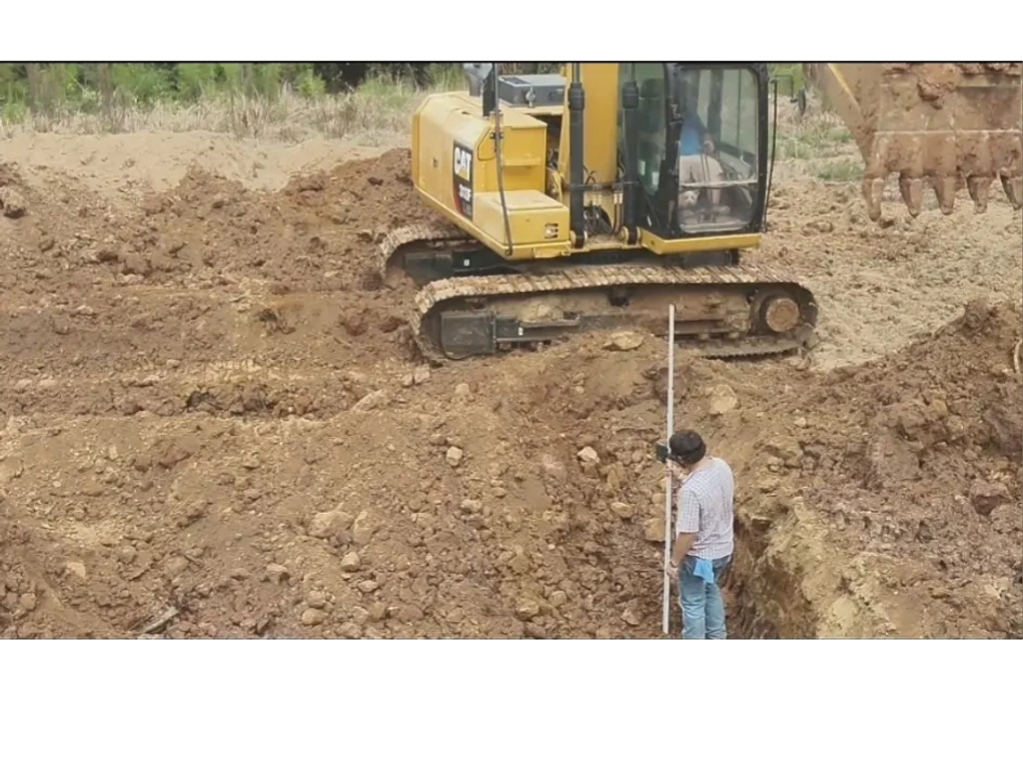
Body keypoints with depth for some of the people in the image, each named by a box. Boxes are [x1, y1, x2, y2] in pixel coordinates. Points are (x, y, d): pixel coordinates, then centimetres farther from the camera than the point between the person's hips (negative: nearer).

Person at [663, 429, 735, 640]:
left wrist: (674, 563, -13)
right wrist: (686, 476, 11)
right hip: (723, 548, 8)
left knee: (693, 604, 15)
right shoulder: (722, 466, -12)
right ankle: (716, 637, 48)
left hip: (699, 556, -8)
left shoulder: (691, 491, -36)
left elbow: (687, 535, -28)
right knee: (712, 591, 31)